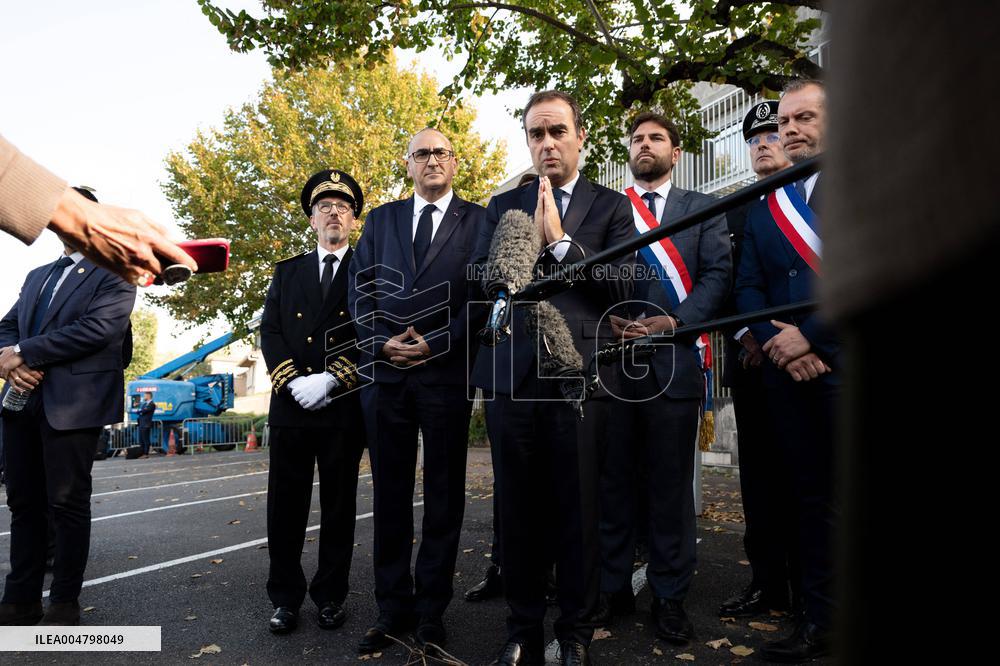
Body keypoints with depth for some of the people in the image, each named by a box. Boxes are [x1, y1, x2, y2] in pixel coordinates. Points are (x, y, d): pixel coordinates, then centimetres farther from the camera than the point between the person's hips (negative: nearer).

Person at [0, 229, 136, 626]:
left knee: (67, 503, 0)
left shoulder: (114, 275, -1)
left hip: (73, 403, -6)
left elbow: (95, 330, -14)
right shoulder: (37, 276, 22)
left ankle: (64, 602, 13)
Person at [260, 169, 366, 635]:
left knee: (338, 506, 8)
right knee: (285, 506, 7)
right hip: (290, 406, 3)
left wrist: (330, 380, -15)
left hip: (345, 408, -2)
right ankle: (285, 597, 22)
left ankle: (331, 596, 22)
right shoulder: (286, 272, 16)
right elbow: (269, 331, 6)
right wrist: (294, 382, -10)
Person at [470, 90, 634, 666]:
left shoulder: (612, 206, 8)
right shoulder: (504, 206, 14)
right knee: (519, 510, 10)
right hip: (512, 376, 2)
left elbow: (623, 284, -5)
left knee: (578, 512, 6)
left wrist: (560, 242, -11)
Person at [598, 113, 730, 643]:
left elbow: (717, 274, 1)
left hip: (674, 358, -1)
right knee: (612, 478, 7)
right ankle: (612, 586, 22)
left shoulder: (702, 210, 13)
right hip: (611, 359, 1)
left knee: (671, 481, 5)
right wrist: (604, 318, -10)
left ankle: (669, 595, 19)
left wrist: (673, 322, -13)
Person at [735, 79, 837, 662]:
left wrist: (809, 335, -14)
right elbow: (748, 287, 12)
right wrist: (777, 343, -5)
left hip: (849, 363, -4)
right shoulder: (764, 205, 17)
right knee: (812, 497, 11)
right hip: (789, 369, 4)